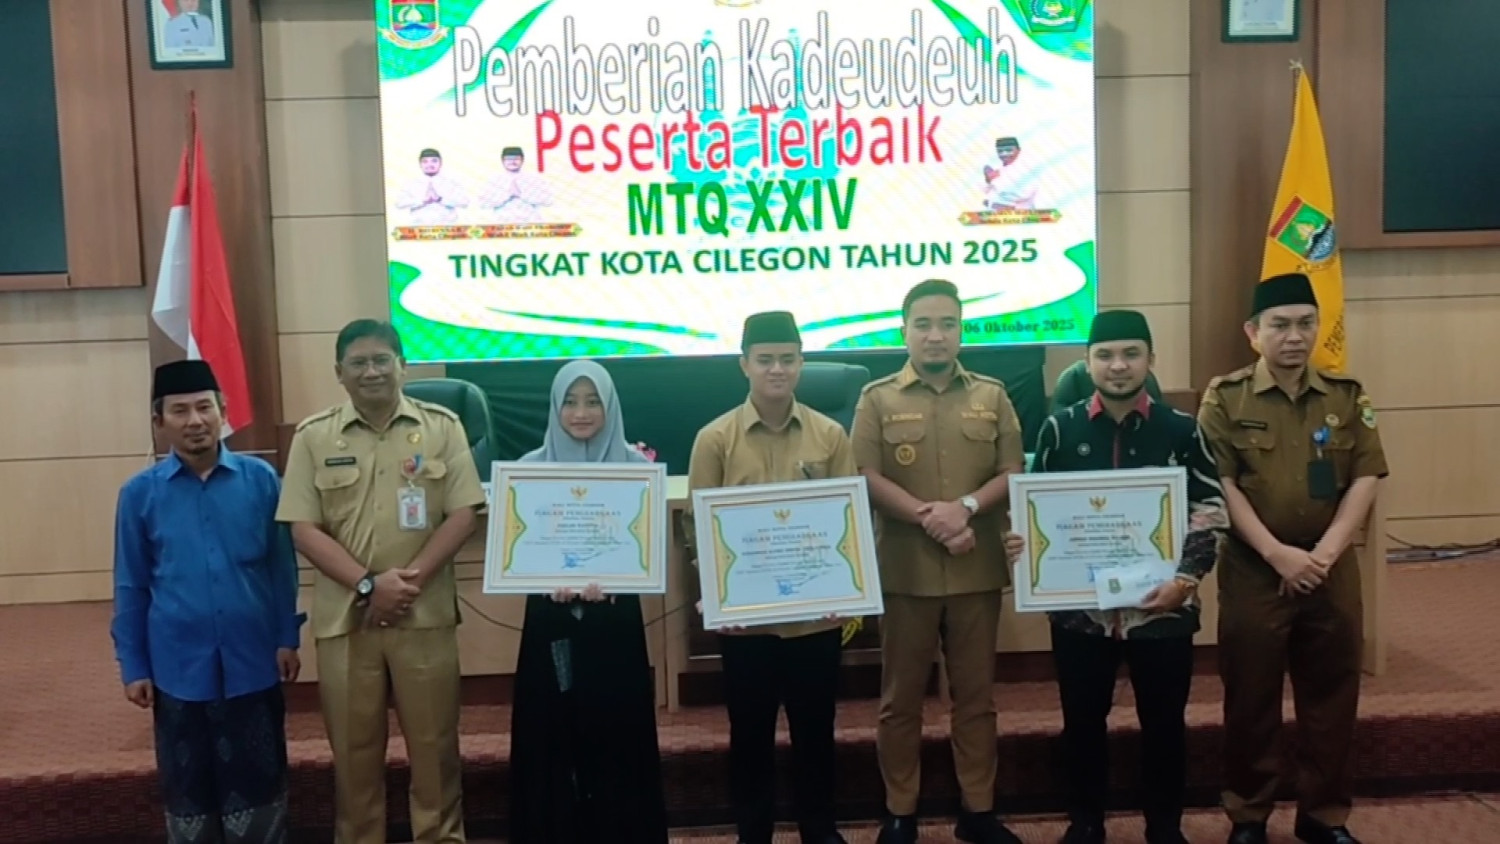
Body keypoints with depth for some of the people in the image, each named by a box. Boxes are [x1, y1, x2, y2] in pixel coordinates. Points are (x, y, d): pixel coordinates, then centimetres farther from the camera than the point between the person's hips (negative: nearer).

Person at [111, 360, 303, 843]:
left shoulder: (261, 479, -6)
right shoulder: (140, 494, -4)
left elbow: (282, 566, -1)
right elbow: (131, 587, 1)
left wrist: (287, 639, -2)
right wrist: (133, 666, 1)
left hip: (253, 664, -1)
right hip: (178, 668, 1)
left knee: (259, 781, 13)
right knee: (187, 788, 16)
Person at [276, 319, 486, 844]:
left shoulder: (441, 426, 2)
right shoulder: (314, 437, 3)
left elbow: (462, 514, -3)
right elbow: (304, 529, -2)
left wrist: (411, 579, -14)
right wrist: (368, 584, -13)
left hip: (425, 614, 0)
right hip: (345, 617, 1)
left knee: (434, 743, 9)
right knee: (354, 748, 12)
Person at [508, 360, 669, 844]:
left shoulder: (635, 465, 0)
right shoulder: (532, 467, 2)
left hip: (615, 618, -1)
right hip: (551, 618, 1)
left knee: (619, 733, 4)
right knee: (553, 735, 5)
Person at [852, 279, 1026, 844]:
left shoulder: (991, 396, 8)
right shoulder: (877, 398, 2)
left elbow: (1013, 472, 2)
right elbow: (866, 478, -6)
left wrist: (966, 507, -15)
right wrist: (928, 518, -16)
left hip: (978, 569, 2)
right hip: (905, 569, -2)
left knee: (976, 694, 11)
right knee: (901, 697, 7)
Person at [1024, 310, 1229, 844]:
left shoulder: (1183, 430, 1)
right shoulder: (1059, 429, 1)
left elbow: (1210, 513, 0)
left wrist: (1185, 580, -12)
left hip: (1162, 605, 0)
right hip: (1079, 606, 1)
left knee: (1164, 722, 12)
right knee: (1083, 720, 12)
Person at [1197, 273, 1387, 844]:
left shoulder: (1347, 396, 6)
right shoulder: (1225, 397, -3)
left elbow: (1366, 479, 1)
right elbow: (1219, 485, -8)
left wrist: (1324, 552, -11)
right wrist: (1277, 553, -16)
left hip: (1332, 571, 3)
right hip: (1253, 571, -2)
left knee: (1331, 696, 10)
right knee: (1251, 697, 5)